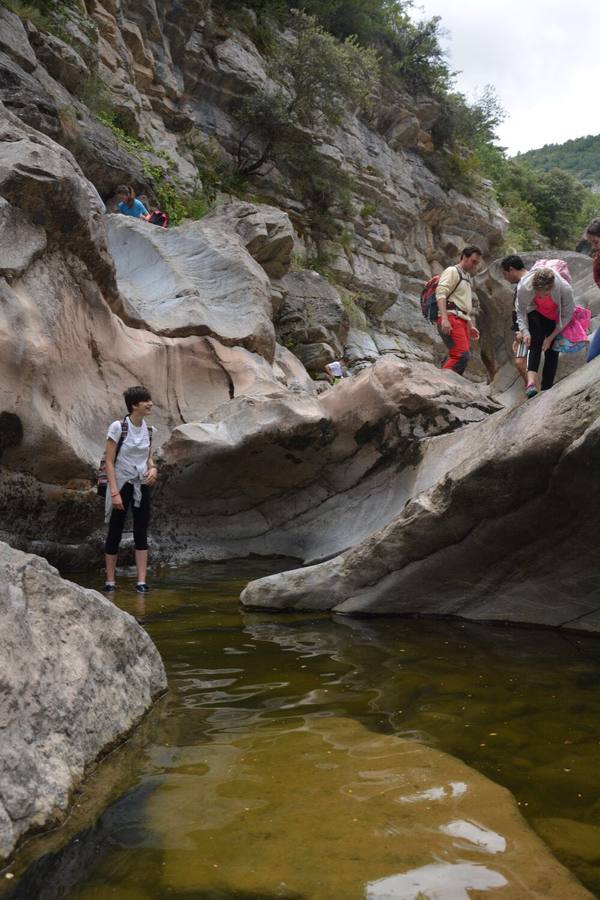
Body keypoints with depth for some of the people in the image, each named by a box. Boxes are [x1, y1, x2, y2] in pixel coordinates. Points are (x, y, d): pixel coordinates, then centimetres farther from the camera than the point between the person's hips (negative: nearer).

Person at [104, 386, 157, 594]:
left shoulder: (147, 429, 3)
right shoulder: (118, 427, -14)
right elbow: (109, 462, -14)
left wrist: (152, 468, -7)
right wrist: (114, 492, -19)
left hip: (142, 485, 5)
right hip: (121, 484, -5)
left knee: (141, 534, 4)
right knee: (115, 532, 5)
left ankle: (141, 581, 7)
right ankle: (110, 581, 15)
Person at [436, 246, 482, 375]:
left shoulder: (468, 278, 29)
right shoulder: (452, 271, 1)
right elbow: (441, 293, -13)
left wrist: (471, 326, 27)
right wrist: (444, 319, -25)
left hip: (462, 321, 10)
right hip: (451, 318, -9)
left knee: (464, 356, -1)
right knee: (462, 355, -23)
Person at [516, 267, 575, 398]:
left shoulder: (565, 289, -35)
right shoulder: (523, 287, -33)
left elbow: (567, 315, -18)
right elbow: (520, 311, -13)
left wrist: (551, 337, -18)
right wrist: (524, 331, -27)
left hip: (555, 319, 0)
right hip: (536, 314, 0)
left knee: (552, 352, -4)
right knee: (535, 343, -24)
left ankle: (546, 389, 4)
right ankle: (531, 381, -39)